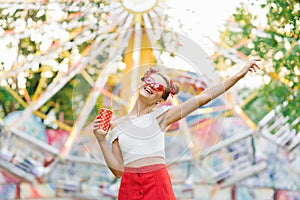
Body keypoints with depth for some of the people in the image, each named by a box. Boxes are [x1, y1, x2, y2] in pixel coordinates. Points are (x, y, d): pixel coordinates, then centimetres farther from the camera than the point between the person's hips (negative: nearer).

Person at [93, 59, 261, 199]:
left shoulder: (161, 116, 7)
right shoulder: (117, 124, 10)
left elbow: (204, 97, 1)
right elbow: (118, 169, 7)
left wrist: (239, 75, -2)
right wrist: (101, 141, -3)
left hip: (158, 184, -1)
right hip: (129, 186, 1)